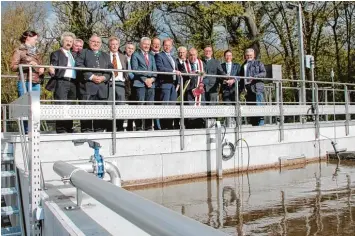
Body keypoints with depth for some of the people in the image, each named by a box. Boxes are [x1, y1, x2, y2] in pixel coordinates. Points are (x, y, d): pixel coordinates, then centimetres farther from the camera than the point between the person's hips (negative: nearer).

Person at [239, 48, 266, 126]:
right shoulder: (243, 66, 24)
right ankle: (254, 124, 8)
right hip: (248, 89, 5)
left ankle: (261, 124, -12)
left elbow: (264, 73, -3)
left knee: (259, 106, -13)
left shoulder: (258, 63, 11)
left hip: (257, 88, -5)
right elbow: (241, 78, 24)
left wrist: (254, 77, -18)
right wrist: (241, 88, 14)